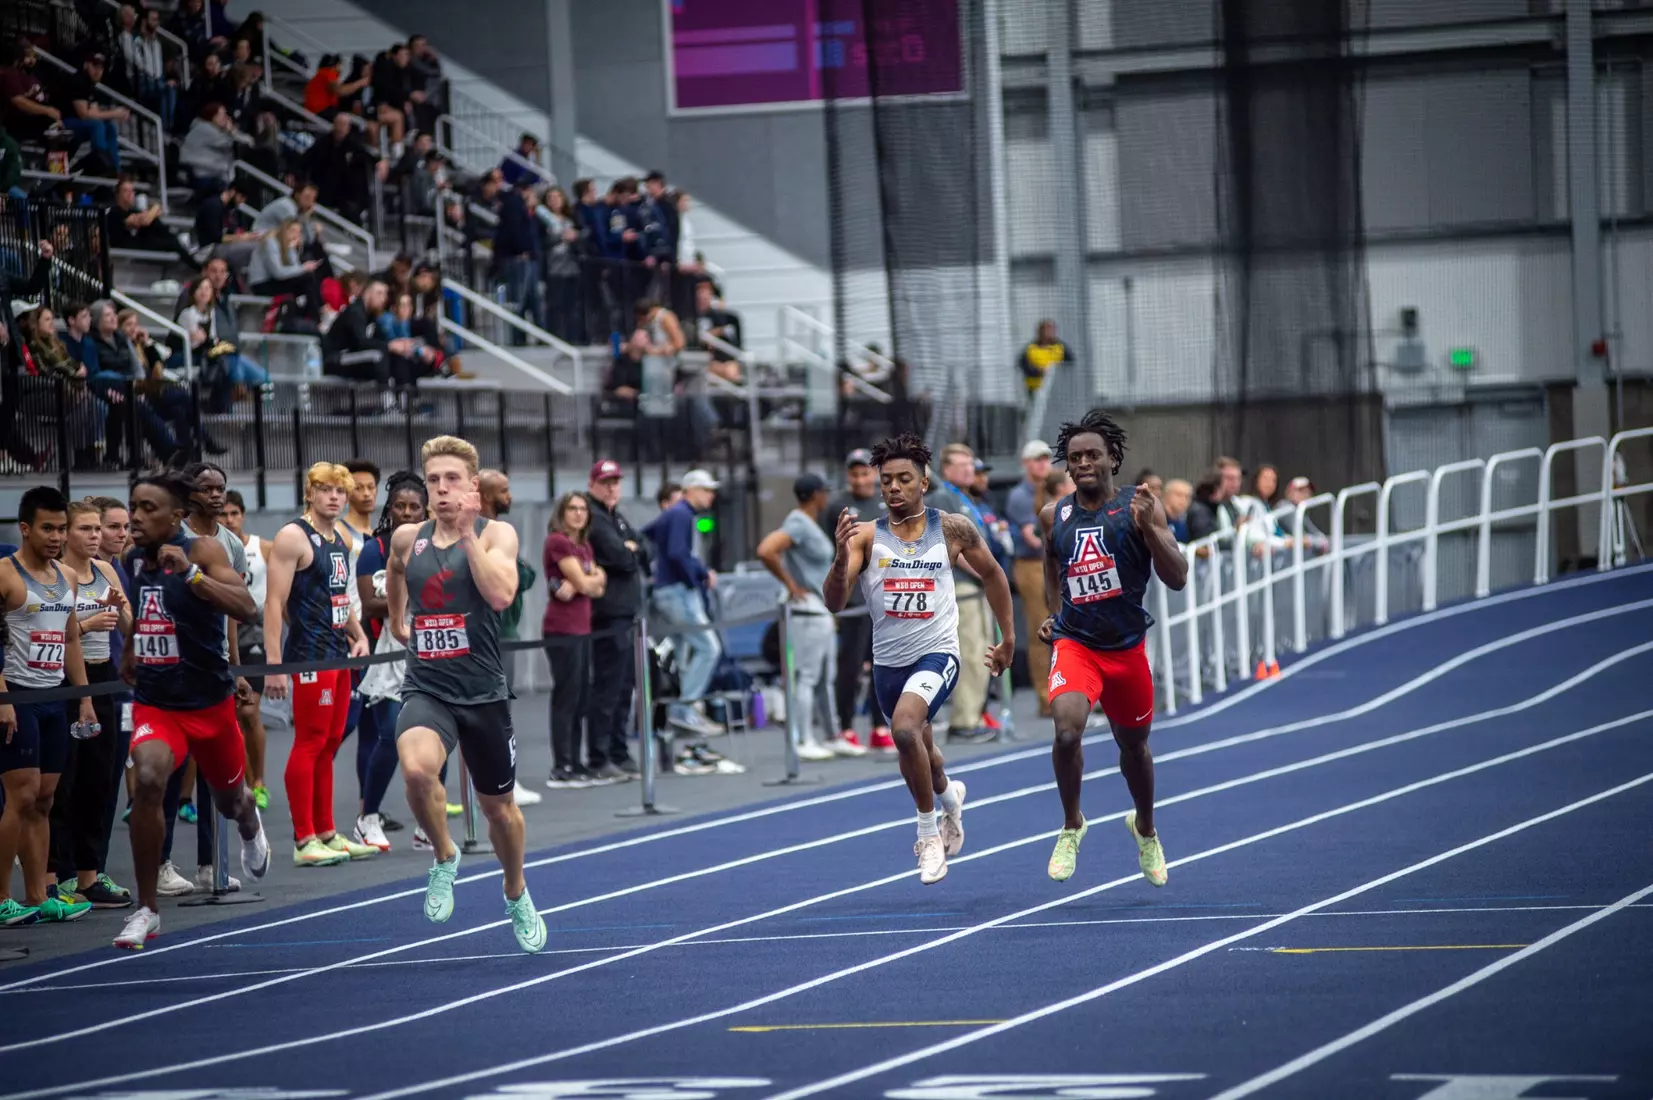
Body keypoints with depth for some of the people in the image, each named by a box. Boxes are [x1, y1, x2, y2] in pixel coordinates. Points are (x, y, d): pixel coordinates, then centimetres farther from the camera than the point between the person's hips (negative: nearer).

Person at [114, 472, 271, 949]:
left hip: (209, 699, -2)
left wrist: (191, 573, -40)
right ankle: (146, 911, -18)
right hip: (154, 701, 2)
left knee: (229, 796, 21)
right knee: (148, 780, -27)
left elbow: (245, 608, -32)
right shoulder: (132, 560, 0)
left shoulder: (204, 551, -15)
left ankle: (250, 825, 64)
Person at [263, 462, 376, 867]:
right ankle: (304, 841, -4)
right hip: (310, 654, -8)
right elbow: (274, 602, -15)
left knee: (330, 743, 11)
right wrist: (273, 664, -21)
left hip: (339, 653, 8)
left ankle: (326, 834, 16)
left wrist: (358, 635, 13)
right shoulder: (293, 537, -10)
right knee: (309, 743, -6)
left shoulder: (341, 539, 16)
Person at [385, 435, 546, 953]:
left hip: (482, 691, -1)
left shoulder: (496, 534, -5)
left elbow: (500, 594, -23)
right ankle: (444, 858, -3)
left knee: (498, 805, 14)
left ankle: (517, 896, 42)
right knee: (416, 768, -31)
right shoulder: (407, 539, 6)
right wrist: (396, 619, 32)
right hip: (425, 689, 1)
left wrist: (467, 532, -23)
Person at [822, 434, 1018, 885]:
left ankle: (929, 832, -13)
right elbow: (833, 602, -15)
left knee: (905, 726, -30)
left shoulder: (953, 529, -4)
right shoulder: (867, 536, -6)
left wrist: (1008, 638, 15)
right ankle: (950, 797, 58)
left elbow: (992, 574, 13)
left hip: (936, 653, -3)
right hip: (888, 662, 3)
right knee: (918, 756, 21)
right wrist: (841, 558, -33)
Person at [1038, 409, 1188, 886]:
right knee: (1067, 728, -26)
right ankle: (1071, 826, -5)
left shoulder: (1138, 506, -7)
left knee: (1133, 744, 18)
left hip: (1128, 646, 0)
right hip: (1074, 644, 0)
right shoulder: (1054, 516, 2)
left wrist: (1149, 526, -26)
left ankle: (1145, 828, 46)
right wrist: (1052, 615, 8)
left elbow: (1177, 579, -14)